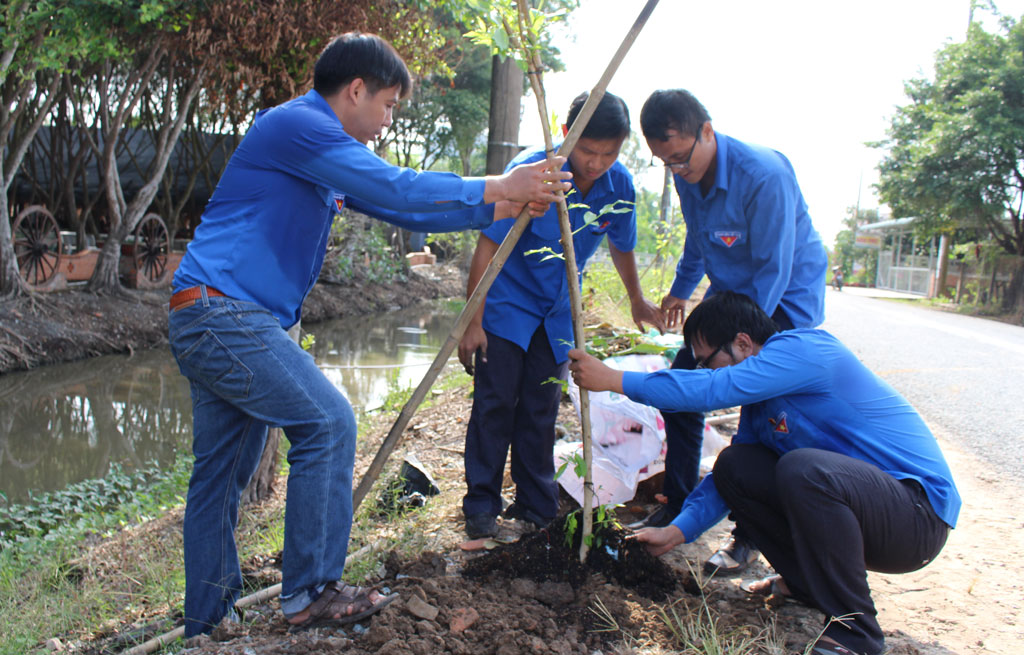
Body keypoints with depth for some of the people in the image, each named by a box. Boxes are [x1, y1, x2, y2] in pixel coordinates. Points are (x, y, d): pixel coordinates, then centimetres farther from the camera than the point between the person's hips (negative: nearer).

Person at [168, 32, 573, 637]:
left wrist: (499, 210, 18)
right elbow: (398, 188, -18)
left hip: (214, 322, 10)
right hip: (223, 311, -10)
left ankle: (207, 622, 23)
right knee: (328, 422, -10)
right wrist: (497, 187, -9)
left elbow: (398, 210, 23)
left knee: (222, 475, 13)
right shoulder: (297, 124, -11)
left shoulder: (331, 156, 21)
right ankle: (311, 593, -1)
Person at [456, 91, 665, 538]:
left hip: (558, 312, 4)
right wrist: (474, 322, -20)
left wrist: (638, 301, 24)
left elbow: (621, 246, 10)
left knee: (541, 410, 9)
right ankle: (481, 506, 9)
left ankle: (536, 506, 21)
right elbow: (488, 246, -20)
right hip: (508, 303, -3)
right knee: (495, 404, -4)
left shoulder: (619, 186, -10)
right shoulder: (530, 172, -24)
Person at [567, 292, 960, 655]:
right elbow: (730, 479, 13)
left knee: (802, 468, -35)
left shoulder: (804, 348, -18)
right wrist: (678, 531, 2)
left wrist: (614, 379, -23)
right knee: (734, 465, 0)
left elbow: (713, 389, -29)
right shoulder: (761, 395, 10)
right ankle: (807, 581, 13)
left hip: (919, 513, -8)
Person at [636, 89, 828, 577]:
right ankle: (677, 506, 18)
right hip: (727, 292, 8)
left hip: (785, 300, -7)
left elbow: (774, 270, -26)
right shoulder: (687, 175, -5)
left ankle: (750, 537, 0)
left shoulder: (765, 176, -29)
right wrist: (680, 291, 22)